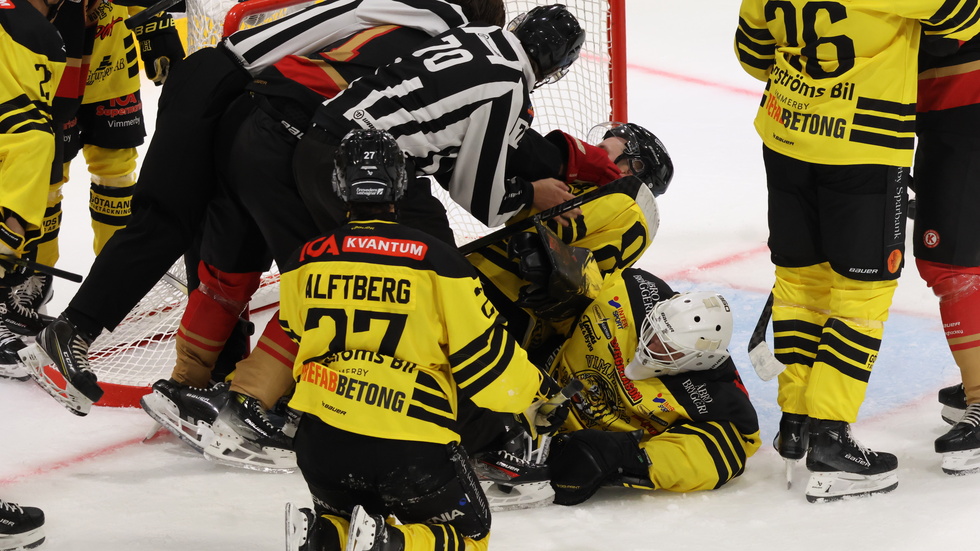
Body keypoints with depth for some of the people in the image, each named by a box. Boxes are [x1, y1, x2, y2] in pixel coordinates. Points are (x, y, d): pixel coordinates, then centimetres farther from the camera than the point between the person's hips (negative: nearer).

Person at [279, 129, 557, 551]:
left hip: (321, 439, 4)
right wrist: (532, 392, 17)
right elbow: (482, 350, -2)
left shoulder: (306, 262, 5)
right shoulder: (434, 259, -6)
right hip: (410, 447, -4)